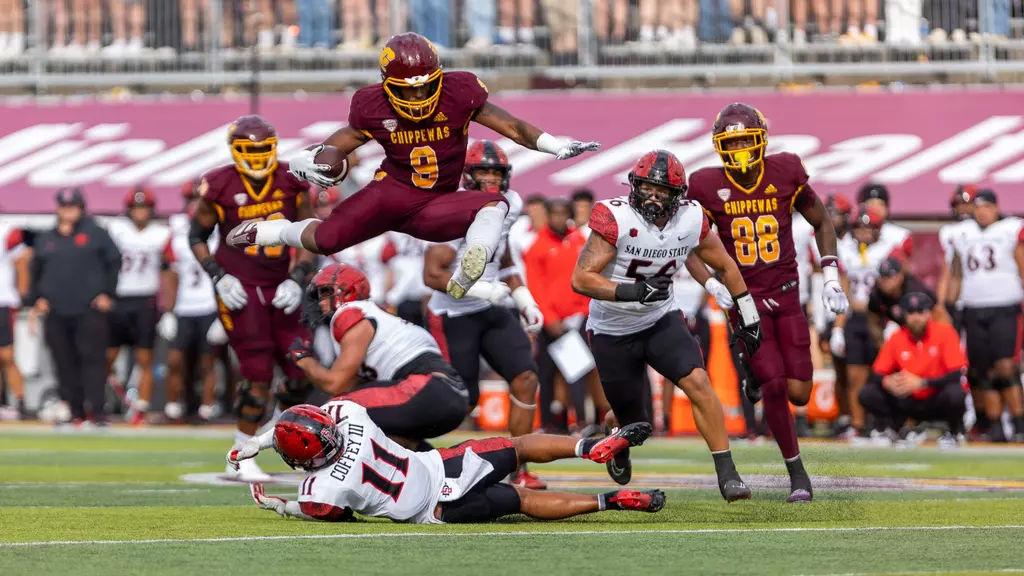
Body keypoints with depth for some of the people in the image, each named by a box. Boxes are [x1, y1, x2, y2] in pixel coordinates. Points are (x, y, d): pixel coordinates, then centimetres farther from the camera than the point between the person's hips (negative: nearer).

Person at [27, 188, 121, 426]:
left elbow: (114, 262, 4)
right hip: (56, 314, 4)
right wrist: (36, 300, 9)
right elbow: (36, 272, 21)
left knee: (92, 359, -9)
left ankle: (96, 411, -12)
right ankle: (75, 413, 10)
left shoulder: (95, 233, 4)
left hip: (90, 310, -4)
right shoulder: (45, 239, 15)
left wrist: (107, 293, -3)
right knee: (65, 364, 4)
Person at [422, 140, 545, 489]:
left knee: (525, 379, -7)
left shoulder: (508, 206, 3)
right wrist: (480, 289, -27)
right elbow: (432, 275, -23)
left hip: (492, 310, 7)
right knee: (462, 401, -3)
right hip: (456, 315, -7)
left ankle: (518, 469, -1)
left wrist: (525, 301, 10)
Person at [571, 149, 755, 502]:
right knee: (636, 426, 6)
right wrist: (631, 292, -39)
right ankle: (620, 449, 45)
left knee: (698, 382, -23)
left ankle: (727, 474, -17)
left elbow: (725, 266, 7)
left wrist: (749, 315, 12)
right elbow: (581, 279, -28)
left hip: (661, 321, 3)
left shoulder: (691, 219, -10)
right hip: (613, 331, -3)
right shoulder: (616, 219, -24)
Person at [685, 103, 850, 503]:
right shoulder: (708, 187, -8)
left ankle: (758, 372, 31)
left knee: (799, 393, -5)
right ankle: (796, 472, 4)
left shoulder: (785, 173, -4)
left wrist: (831, 278, 3)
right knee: (776, 387, -14)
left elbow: (822, 222, 11)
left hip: (786, 294, 2)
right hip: (746, 299, -2)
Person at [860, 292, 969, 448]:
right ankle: (885, 431, 8)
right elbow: (877, 374, -2)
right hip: (909, 402, 2)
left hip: (937, 401, -2)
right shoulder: (896, 338, -4)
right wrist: (887, 382, -27)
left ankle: (953, 434, -5)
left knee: (955, 394, -37)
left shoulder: (944, 333, -14)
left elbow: (958, 374, -21)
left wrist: (921, 383, -30)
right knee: (867, 393, -18)